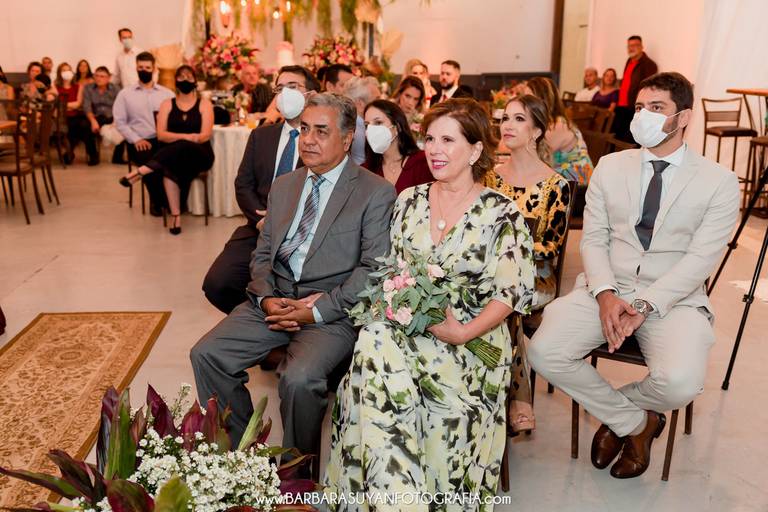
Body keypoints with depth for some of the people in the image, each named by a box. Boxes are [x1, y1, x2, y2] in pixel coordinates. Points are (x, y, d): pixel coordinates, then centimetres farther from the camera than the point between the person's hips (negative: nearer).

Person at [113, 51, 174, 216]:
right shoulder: (125, 94, 13)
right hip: (139, 143, -1)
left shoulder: (167, 93, 14)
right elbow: (120, 122, 6)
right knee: (150, 162, -34)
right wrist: (136, 139, -9)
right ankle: (157, 201, -11)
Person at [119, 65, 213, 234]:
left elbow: (205, 135, -5)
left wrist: (178, 139, -22)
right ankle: (175, 215, -35)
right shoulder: (167, 104, 13)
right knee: (169, 167, -36)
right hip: (171, 154, 1)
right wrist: (185, 136, -19)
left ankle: (142, 171, -32)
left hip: (198, 154, -1)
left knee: (183, 149, -38)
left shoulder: (204, 104, 8)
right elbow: (161, 135, 0)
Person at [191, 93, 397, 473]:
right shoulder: (283, 186, 17)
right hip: (275, 300, 6)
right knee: (206, 354, -10)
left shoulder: (375, 192, -3)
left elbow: (374, 267, -10)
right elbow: (263, 253, 16)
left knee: (299, 377, -30)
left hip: (332, 310, -6)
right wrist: (266, 299, -4)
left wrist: (317, 310, -16)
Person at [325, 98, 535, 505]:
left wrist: (462, 333, -20)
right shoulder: (409, 200, 11)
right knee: (375, 342, -32)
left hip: (472, 336, -4)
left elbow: (514, 291, -8)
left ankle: (390, 489, -11)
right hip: (407, 327, 4)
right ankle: (396, 492, -17)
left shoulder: (501, 212, -3)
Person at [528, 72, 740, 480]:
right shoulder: (610, 166, 9)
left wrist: (645, 306, -20)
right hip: (605, 289, 3)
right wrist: (605, 294, -14)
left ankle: (613, 406, 7)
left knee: (680, 383, -32)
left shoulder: (719, 181, 0)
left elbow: (700, 258, -8)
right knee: (544, 353, -22)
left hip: (674, 298, -2)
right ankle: (635, 422, 4)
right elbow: (593, 239, 4)